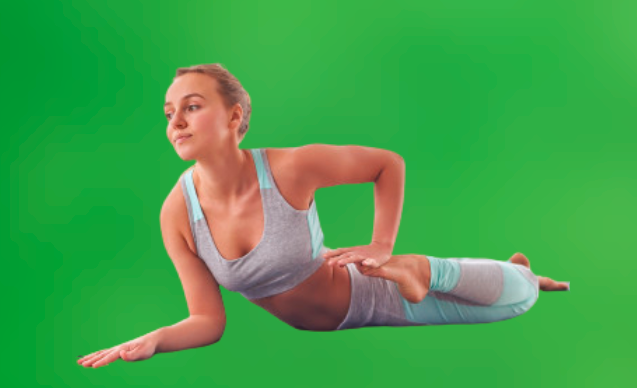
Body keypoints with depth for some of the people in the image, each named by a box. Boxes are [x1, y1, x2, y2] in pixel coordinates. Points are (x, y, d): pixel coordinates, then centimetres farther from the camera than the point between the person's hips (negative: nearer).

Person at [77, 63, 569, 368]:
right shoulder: (177, 213, -26)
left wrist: (383, 248, -24)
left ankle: (421, 269, 23)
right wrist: (151, 340, -39)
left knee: (518, 297, 6)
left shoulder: (293, 167, -35)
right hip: (313, 324, 3)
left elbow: (390, 163, -17)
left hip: (371, 293, -2)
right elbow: (208, 320, -19)